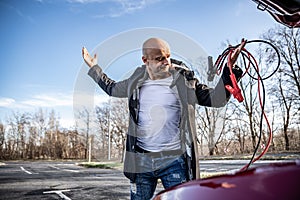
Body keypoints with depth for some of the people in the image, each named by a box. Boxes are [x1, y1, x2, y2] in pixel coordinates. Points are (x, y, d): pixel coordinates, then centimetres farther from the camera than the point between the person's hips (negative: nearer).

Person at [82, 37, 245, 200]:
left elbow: (216, 99, -3)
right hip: (141, 160, 3)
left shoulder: (183, 80, -3)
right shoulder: (136, 81, 5)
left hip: (174, 160, -3)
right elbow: (113, 89, 24)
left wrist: (229, 69, -14)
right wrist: (94, 68, 27)